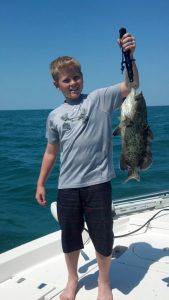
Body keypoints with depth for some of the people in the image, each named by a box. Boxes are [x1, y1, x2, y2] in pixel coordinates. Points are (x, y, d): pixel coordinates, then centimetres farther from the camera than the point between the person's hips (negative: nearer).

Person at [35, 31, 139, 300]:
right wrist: (41, 183, 13)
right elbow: (51, 152, 15)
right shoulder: (55, 116, 9)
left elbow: (131, 85, -13)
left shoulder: (100, 99, 0)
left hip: (98, 183, -3)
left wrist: (129, 55, -28)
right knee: (70, 237, 16)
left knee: (102, 237, 9)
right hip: (67, 187, 3)